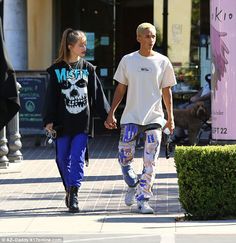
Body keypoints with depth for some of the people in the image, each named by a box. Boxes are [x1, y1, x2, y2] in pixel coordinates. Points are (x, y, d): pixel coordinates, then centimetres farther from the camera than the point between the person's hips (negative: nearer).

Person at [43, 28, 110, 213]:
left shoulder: (88, 68, 6)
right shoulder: (57, 70, 2)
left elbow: (97, 94, 10)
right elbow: (51, 97, 2)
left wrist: (107, 115, 7)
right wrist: (49, 121, -4)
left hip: (82, 123, 0)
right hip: (63, 123, 0)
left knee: (78, 159, -10)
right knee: (63, 159, 6)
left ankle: (74, 193, -12)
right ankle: (70, 190, 22)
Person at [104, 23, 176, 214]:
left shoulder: (162, 62, 3)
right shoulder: (128, 60, 4)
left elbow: (166, 91, 9)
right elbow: (120, 89, 9)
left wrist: (170, 117, 7)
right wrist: (111, 113, 4)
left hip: (154, 119, 0)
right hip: (131, 118, 0)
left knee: (150, 163, -4)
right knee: (125, 158, -1)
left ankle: (143, 199, 3)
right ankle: (133, 186, 27)